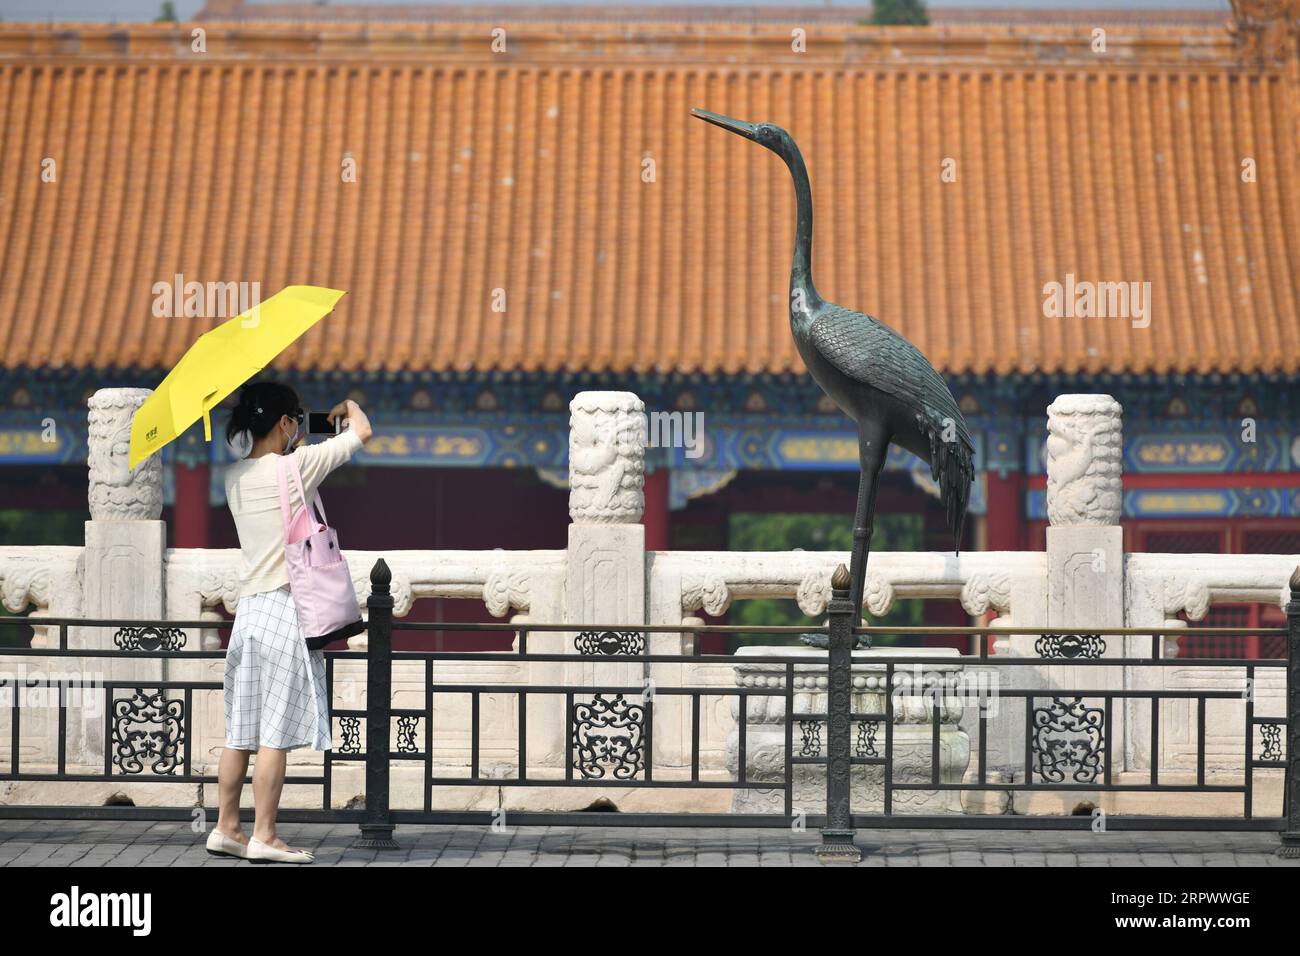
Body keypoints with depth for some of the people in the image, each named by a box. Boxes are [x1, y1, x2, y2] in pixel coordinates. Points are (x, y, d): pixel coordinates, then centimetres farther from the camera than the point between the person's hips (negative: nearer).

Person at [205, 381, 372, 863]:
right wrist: (348, 405, 16)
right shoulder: (296, 466, -11)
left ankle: (226, 828, 14)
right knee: (275, 733, -5)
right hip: (286, 609, -7)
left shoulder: (236, 476, 7)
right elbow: (363, 431, -3)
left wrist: (298, 446, 27)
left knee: (241, 731, 10)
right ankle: (263, 836, -4)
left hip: (248, 608, 7)